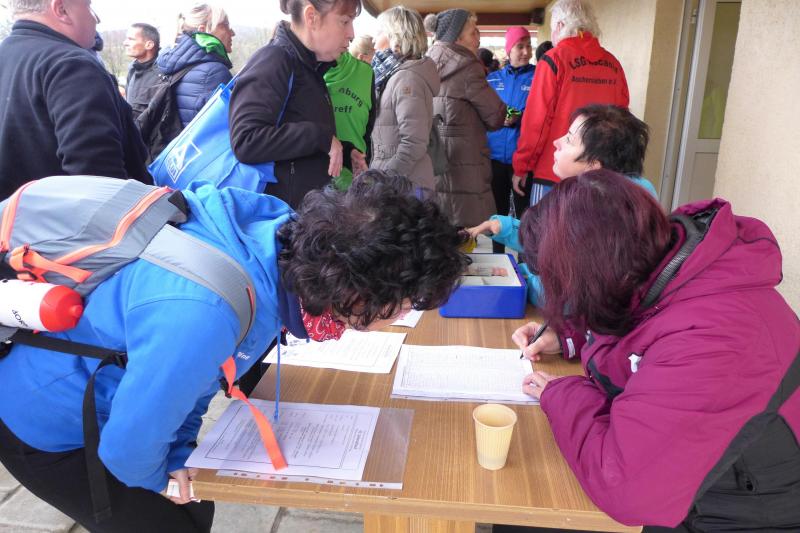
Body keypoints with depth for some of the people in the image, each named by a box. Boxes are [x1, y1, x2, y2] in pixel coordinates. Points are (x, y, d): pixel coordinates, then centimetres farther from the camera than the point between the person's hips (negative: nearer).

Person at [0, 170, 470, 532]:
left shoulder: (292, 231, -19)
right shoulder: (200, 317, -45)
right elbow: (129, 448, -27)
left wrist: (179, 456, -3)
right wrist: (158, 479, -6)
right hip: (43, 430, -6)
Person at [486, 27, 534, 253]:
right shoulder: (493, 79, 11)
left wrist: (521, 119, -20)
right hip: (496, 154, 3)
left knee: (524, 211, 1)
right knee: (498, 210, 13)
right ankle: (497, 258, 27)